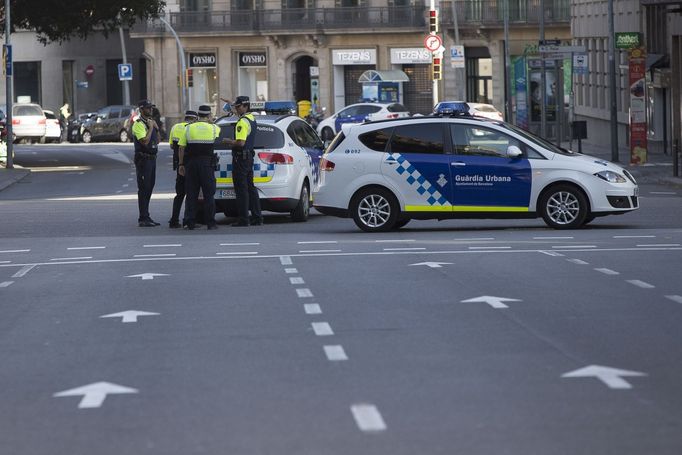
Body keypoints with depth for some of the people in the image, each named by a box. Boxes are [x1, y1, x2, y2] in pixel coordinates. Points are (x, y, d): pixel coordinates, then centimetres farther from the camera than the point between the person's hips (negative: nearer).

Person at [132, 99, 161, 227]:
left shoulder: (150, 122, 16)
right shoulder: (138, 124, -12)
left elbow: (157, 141, 20)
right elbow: (145, 141, -23)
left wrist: (156, 128, 5)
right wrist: (151, 127, -15)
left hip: (152, 158, 9)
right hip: (143, 159, -9)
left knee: (149, 188, 12)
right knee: (143, 189, -8)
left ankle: (146, 217, 17)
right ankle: (143, 219, -8)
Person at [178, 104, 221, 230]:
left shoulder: (189, 128, 3)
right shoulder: (214, 128, 1)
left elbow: (181, 148, 3)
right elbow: (219, 132, 26)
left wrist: (181, 164, 8)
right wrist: (210, 122, 30)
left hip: (191, 163, 2)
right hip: (207, 163, -2)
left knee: (191, 193, 6)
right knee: (209, 194, 2)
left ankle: (190, 222, 5)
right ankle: (210, 222, -1)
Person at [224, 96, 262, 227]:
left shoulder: (242, 122, -18)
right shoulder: (251, 118, 11)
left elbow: (241, 142, -27)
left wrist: (230, 142, -10)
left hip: (241, 157, -10)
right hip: (249, 156, 10)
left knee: (241, 189, -6)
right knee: (250, 187, 13)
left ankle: (243, 218, -6)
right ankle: (257, 217, 14)